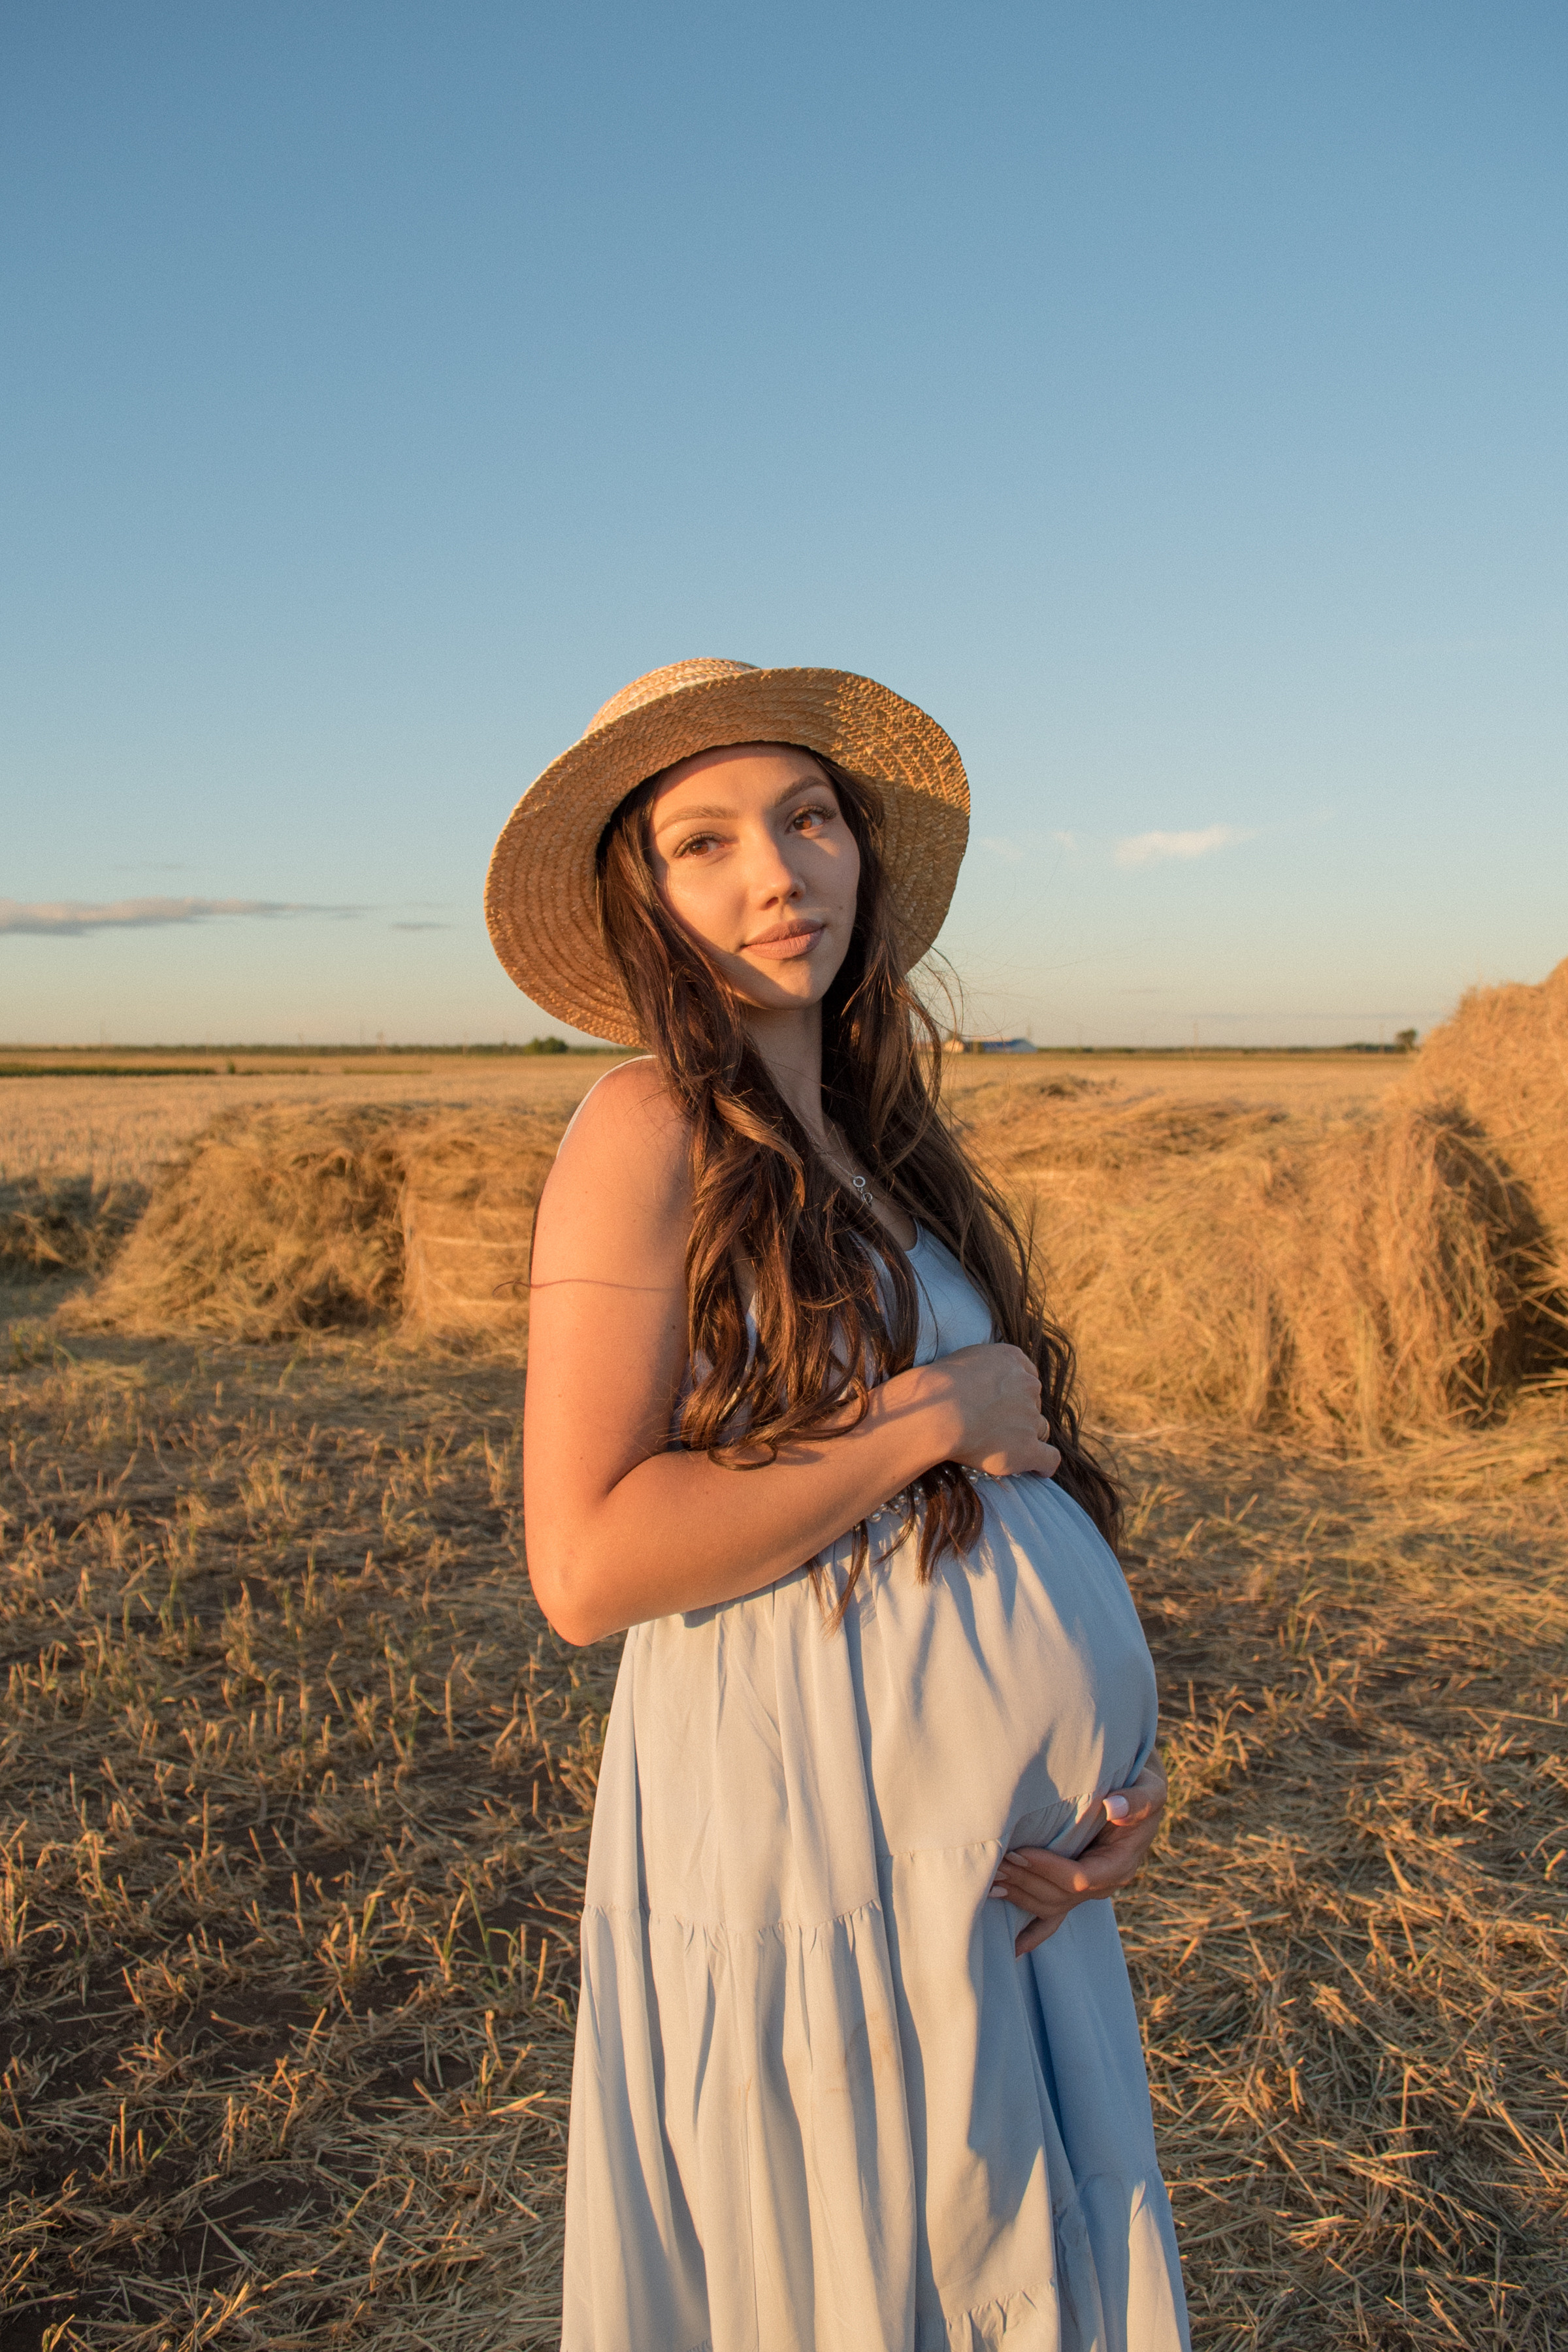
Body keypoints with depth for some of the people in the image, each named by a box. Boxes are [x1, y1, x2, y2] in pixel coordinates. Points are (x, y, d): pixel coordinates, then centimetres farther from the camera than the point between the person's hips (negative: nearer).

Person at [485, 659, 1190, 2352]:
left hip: (1002, 1867, 8)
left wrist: (1119, 1761, -2)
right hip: (816, 1853, -7)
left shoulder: (876, 1142, 9)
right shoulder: (648, 1129, -14)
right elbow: (585, 1563, -22)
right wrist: (934, 1422, -17)